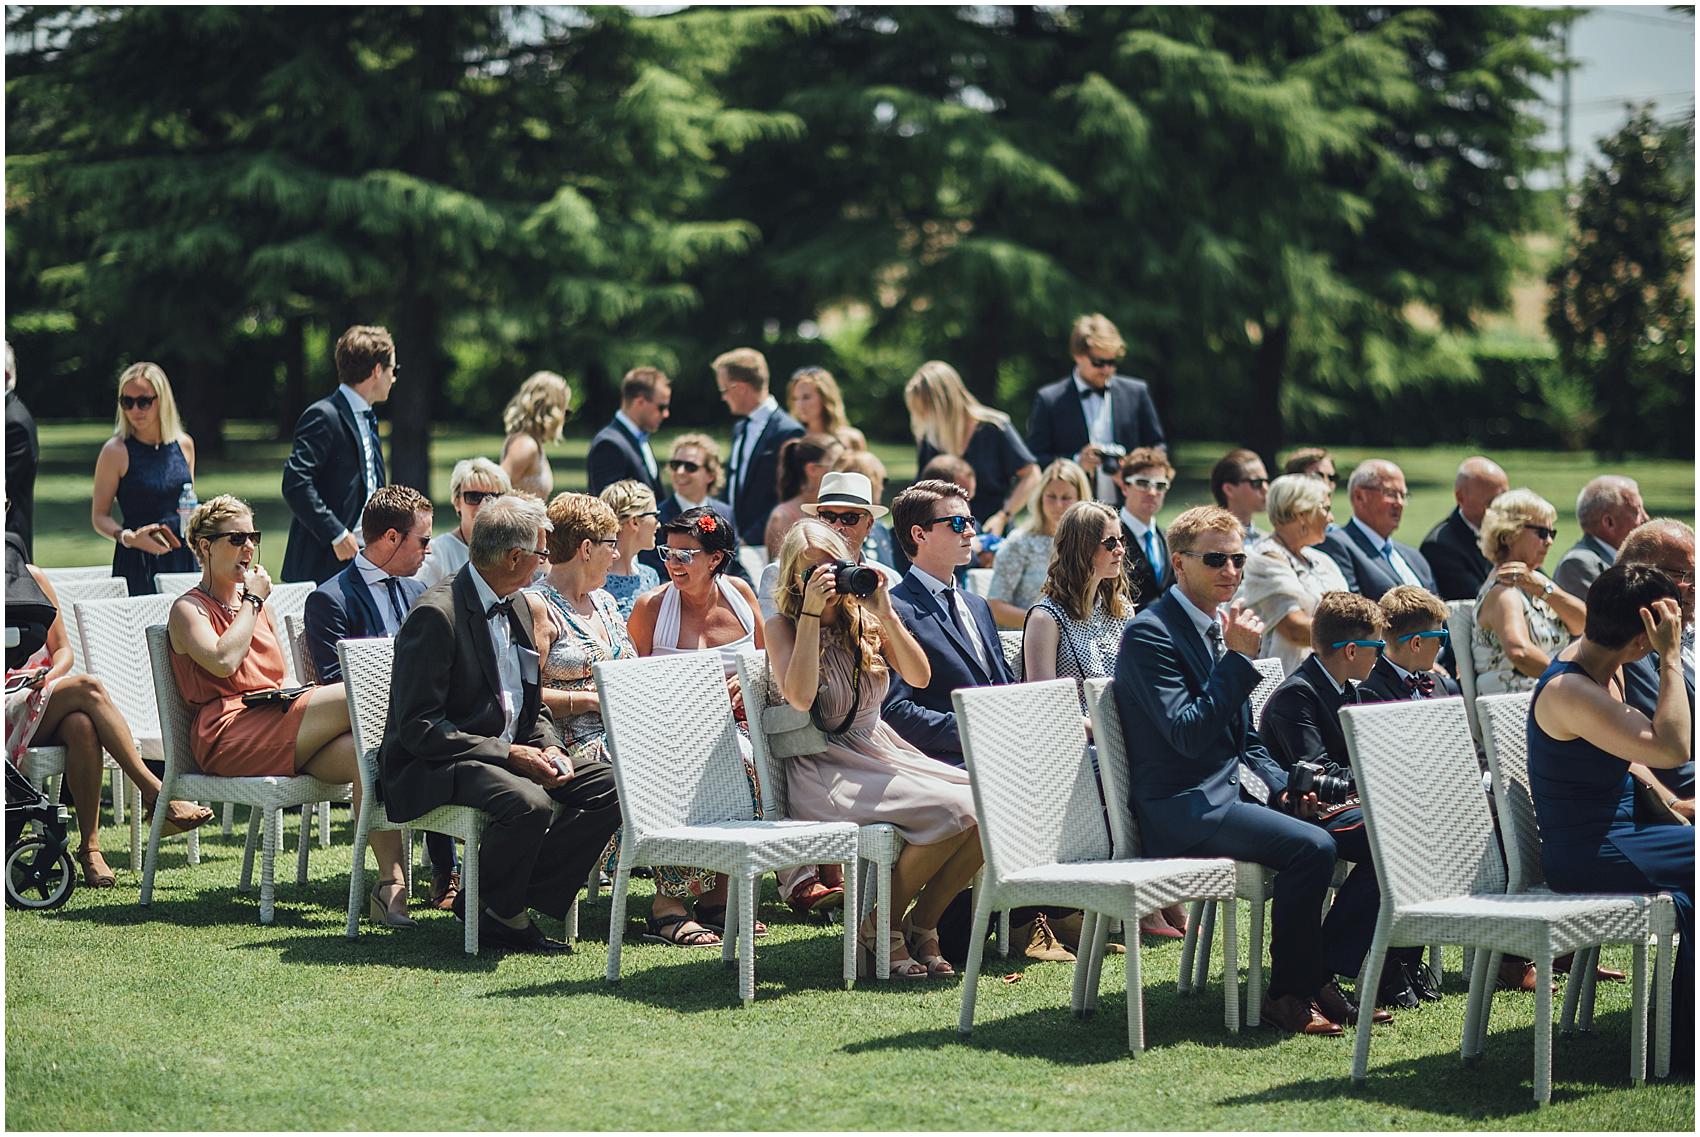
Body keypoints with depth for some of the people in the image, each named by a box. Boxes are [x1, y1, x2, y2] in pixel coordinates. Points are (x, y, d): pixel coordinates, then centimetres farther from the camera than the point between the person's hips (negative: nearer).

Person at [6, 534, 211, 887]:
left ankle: (90, 847, -30)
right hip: (8, 708, -4)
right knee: (88, 689, -29)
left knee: (82, 726, -32)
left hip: (40, 692, 4)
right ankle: (155, 794, -28)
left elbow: (63, 649, 16)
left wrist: (50, 675, -8)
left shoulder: (34, 578, 14)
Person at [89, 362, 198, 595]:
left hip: (182, 558, 4)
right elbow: (99, 517, -4)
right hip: (137, 563, -4)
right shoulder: (116, 451, -5)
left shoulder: (184, 445, 8)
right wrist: (129, 538, -20)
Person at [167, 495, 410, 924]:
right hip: (228, 736, -7)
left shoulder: (256, 603, 28)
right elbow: (223, 662, -14)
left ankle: (391, 883, -36)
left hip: (275, 724, 7)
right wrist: (252, 601, -3)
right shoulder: (188, 610, 6)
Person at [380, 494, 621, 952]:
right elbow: (418, 729, -20)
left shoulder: (520, 607, 12)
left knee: (611, 786, -8)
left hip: (508, 754, 9)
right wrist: (509, 754, -23)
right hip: (429, 771, -9)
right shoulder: (436, 614, -17)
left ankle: (510, 901, -8)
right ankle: (495, 912, -9)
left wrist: (550, 748, -3)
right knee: (528, 802, -35)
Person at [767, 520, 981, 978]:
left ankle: (922, 924, -2)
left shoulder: (865, 620, 11)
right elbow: (800, 697, -19)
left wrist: (885, 613, -10)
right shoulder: (782, 627, -2)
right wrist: (811, 613, -18)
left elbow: (919, 677, 0)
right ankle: (880, 928, -11)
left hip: (882, 752, 6)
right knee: (954, 812, -28)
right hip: (824, 769, -6)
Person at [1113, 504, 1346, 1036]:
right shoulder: (1150, 634, -11)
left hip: (1236, 790, 9)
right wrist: (1239, 659, -19)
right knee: (1312, 846, -27)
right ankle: (1288, 994, -15)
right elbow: (1189, 736, -21)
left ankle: (1332, 975, 1)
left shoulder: (1219, 628, 17)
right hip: (1183, 808, -9)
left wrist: (1282, 786, 5)